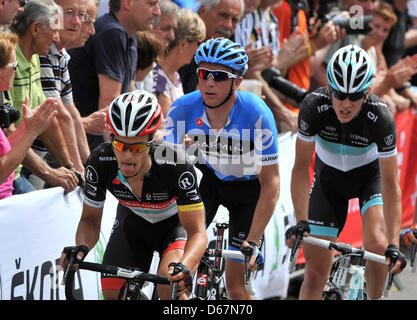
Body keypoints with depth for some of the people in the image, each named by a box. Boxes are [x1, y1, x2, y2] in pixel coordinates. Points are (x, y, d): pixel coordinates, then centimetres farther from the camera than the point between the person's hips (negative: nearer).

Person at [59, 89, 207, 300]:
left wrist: (183, 266, -54)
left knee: (169, 285, -30)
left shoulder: (175, 166, -36)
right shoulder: (100, 162, -28)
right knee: (112, 294, -9)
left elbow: (197, 232, -33)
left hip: (175, 221, -3)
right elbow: (90, 219, -13)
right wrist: (81, 249, -35)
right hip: (132, 222, 4)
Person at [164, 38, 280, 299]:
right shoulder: (182, 109, -24)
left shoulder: (256, 114, -31)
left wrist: (253, 242, -30)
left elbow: (271, 184, -26)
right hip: (208, 179, 3)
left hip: (248, 187, -2)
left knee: (234, 285, -9)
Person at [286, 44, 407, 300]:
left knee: (377, 245, -26)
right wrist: (301, 221, -33)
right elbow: (301, 168, -23)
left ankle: (375, 300, 2)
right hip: (329, 176, 1)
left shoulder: (381, 118, -34)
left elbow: (390, 186, -30)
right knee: (315, 274, -4)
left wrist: (394, 245, -37)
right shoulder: (314, 106, -31)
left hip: (370, 174, -1)